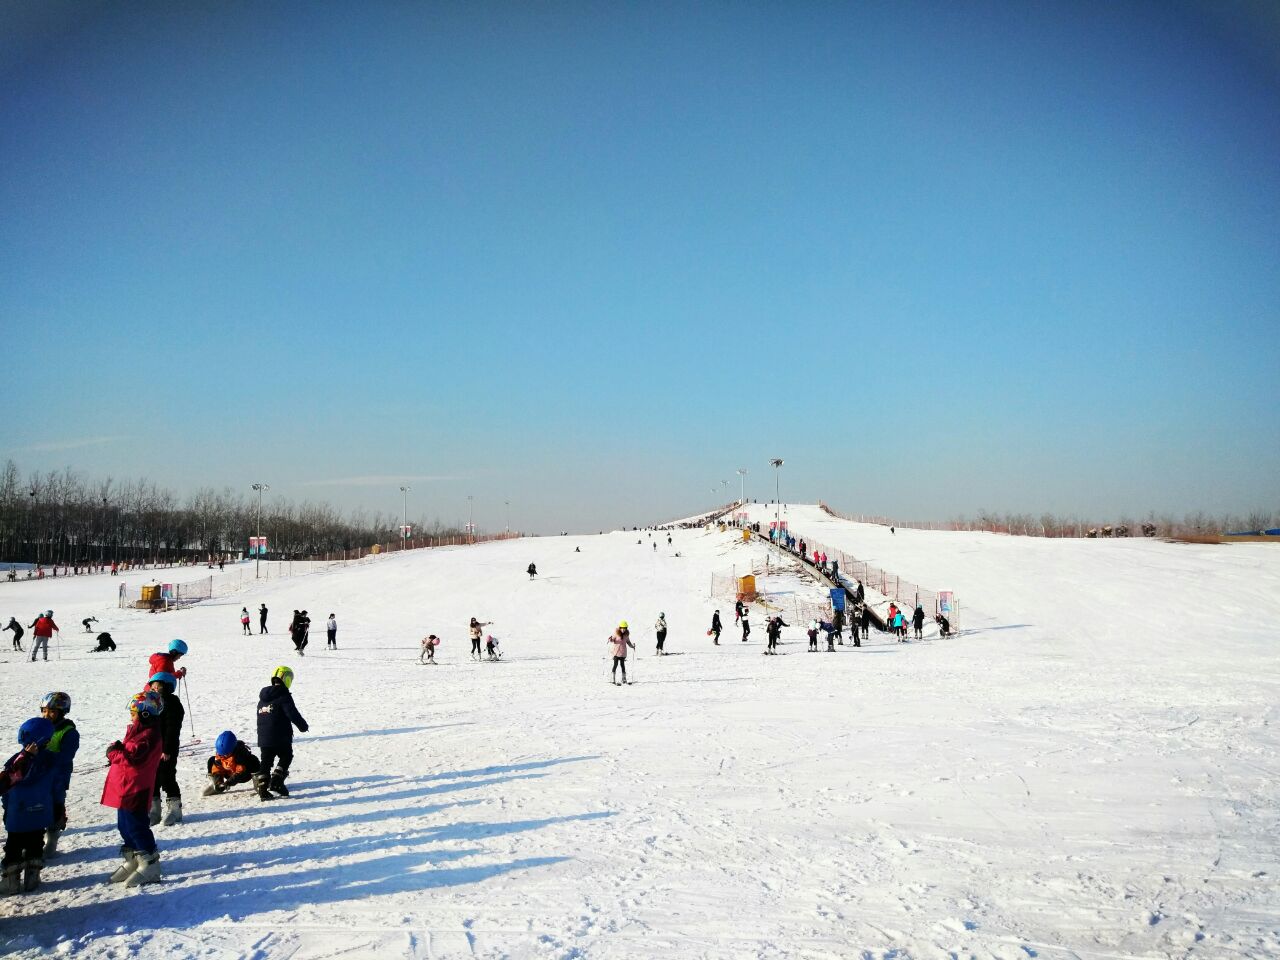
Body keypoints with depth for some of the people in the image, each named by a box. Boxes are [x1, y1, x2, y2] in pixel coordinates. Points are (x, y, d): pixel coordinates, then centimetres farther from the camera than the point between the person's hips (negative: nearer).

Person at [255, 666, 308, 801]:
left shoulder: (263, 697, 13)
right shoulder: (284, 696, -12)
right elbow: (293, 714, -16)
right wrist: (303, 726, -1)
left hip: (263, 738, 6)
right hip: (281, 737, -6)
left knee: (266, 762, 10)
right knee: (286, 758, 9)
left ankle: (263, 789, 6)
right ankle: (275, 783, -3)